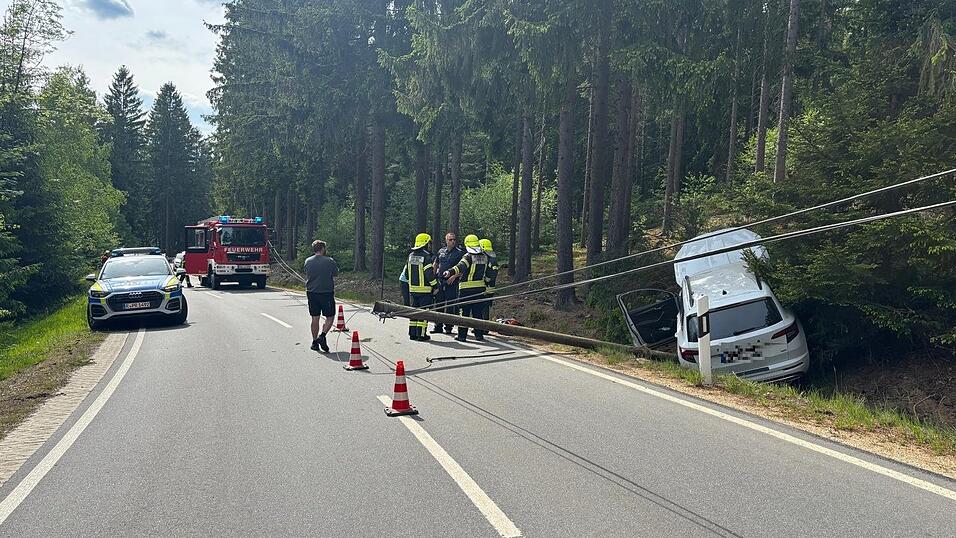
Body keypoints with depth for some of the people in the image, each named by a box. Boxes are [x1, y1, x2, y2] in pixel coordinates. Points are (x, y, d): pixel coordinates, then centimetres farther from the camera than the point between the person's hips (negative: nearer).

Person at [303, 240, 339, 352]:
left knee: (315, 318, 11)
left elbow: (307, 275, 13)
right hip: (327, 292, -4)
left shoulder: (307, 261, 3)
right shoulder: (329, 261, -10)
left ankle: (315, 342, 14)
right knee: (329, 317, 7)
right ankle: (322, 335, -13)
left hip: (312, 293, 4)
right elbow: (335, 274, 2)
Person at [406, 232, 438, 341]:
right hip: (425, 290, -7)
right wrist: (435, 286, -9)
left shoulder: (411, 255, 9)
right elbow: (429, 274, -18)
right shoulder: (426, 256, -14)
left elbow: (406, 271, 14)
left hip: (412, 288, 7)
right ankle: (421, 334, -1)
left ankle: (412, 333, 16)